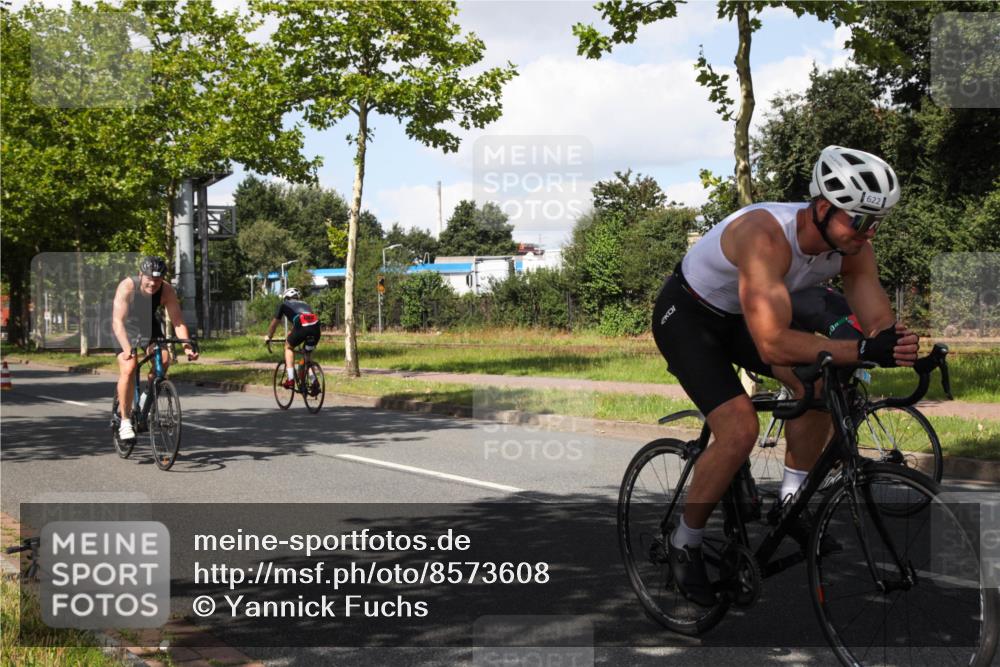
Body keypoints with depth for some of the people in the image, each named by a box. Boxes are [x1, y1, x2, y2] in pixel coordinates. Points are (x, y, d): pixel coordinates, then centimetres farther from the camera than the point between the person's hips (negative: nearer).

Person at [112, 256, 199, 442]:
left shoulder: (167, 291, -24)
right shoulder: (127, 287, -33)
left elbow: (178, 322, -25)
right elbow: (118, 321, -40)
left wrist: (187, 347, -41)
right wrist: (127, 348, -54)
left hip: (149, 324, 3)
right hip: (126, 327, -3)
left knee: (163, 360, -19)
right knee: (128, 367, -23)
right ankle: (125, 421, -13)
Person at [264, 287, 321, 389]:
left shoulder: (284, 305, 28)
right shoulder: (304, 304, 39)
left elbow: (274, 323, 35)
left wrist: (268, 337, 51)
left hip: (302, 327, -4)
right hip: (316, 327, 4)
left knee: (288, 347, 23)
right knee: (308, 354, 25)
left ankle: (290, 379, 11)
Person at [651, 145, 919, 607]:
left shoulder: (852, 246, -16)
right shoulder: (766, 236, -39)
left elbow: (880, 320, -16)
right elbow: (773, 344, -45)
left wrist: (899, 346, -39)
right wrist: (862, 351, -50)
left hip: (739, 316, 7)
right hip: (686, 314, -7)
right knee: (740, 431, -22)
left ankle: (791, 503, 4)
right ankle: (683, 545, -2)